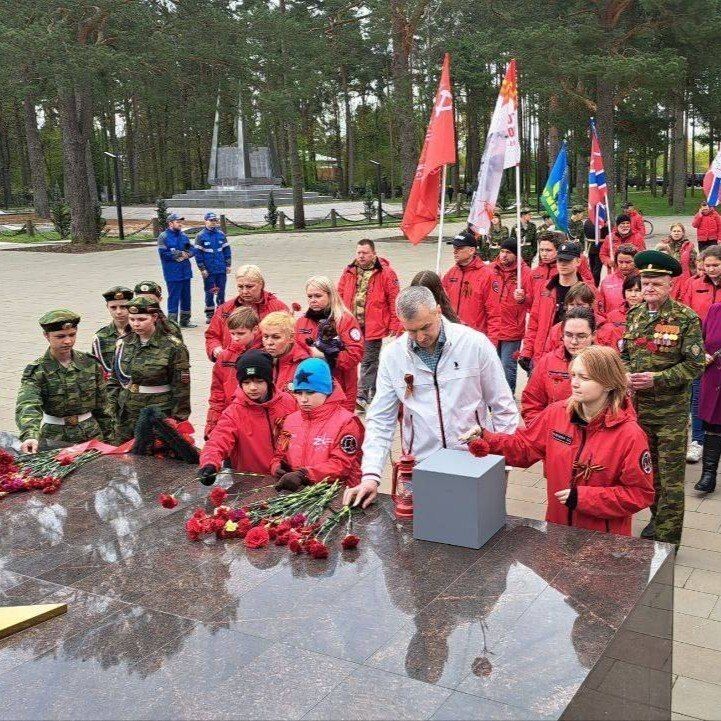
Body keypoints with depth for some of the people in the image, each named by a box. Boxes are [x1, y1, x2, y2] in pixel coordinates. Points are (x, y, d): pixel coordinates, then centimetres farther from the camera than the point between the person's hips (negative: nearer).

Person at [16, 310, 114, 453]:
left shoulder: (90, 363, -1)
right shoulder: (36, 371, -11)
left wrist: (108, 437, 8)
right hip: (56, 439, -3)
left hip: (92, 436, 3)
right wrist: (30, 435, -46)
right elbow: (27, 405, -28)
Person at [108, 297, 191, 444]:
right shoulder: (123, 343, 6)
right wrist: (113, 411, 9)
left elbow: (181, 389, -6)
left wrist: (177, 422, -6)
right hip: (126, 417, 5)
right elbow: (114, 381, 15)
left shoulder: (173, 347, -8)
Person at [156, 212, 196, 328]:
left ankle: (185, 320, 24)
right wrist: (180, 253, -11)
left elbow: (192, 250, 11)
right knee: (174, 297, -5)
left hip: (186, 272, 7)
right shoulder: (163, 237, -8)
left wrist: (186, 254, -11)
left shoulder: (183, 235, 12)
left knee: (186, 297, 13)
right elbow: (164, 253, -16)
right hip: (172, 274, -7)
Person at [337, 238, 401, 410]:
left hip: (373, 327, -5)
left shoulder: (386, 273, -6)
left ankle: (362, 396, 0)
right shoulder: (349, 272, 9)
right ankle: (373, 394, 28)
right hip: (351, 326, 5)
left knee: (368, 362, -1)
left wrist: (394, 326, -9)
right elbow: (340, 296, 16)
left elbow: (395, 301, -7)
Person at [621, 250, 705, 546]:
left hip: (672, 410, -5)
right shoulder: (634, 315, 5)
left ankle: (668, 537, 10)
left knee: (671, 476, 2)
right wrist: (626, 375, -8)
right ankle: (657, 518, 36)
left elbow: (694, 365, -12)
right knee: (648, 468, 18)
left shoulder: (687, 319, -10)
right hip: (638, 405, 5)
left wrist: (657, 379, -21)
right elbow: (623, 354, 12)